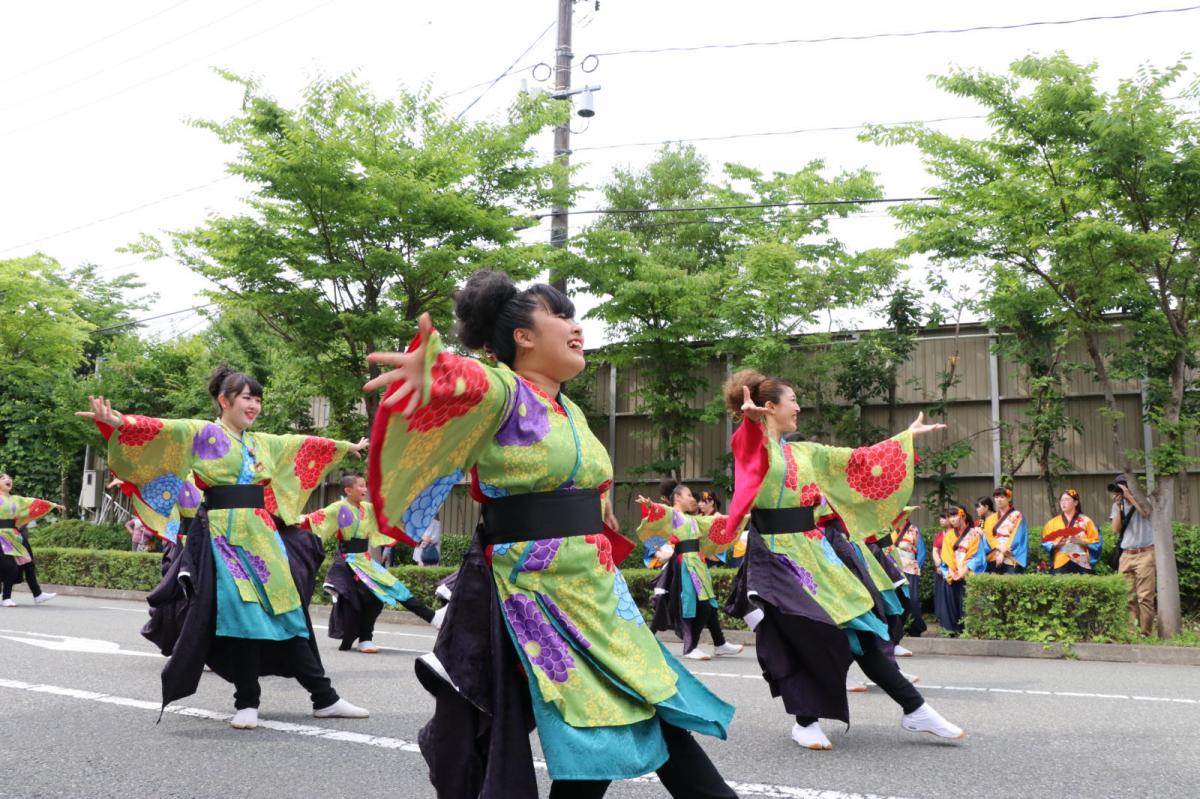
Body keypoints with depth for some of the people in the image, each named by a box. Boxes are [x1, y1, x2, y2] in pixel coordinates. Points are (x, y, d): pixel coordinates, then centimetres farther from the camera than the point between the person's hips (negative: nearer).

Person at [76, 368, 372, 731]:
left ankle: (324, 698, 9)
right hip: (224, 534, -5)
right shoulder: (201, 433, 0)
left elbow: (304, 445, 29)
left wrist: (347, 446, 40)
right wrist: (118, 422, -33)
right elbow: (160, 429, -16)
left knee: (288, 611, 4)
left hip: (263, 535, 5)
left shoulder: (264, 443, 17)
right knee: (242, 613, -11)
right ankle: (246, 703, 4)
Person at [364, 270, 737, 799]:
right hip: (527, 591, -7)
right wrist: (433, 371, -56)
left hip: (593, 590, 7)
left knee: (648, 703, 14)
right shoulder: (502, 389, -11)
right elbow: (468, 382, -35)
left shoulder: (571, 412, 13)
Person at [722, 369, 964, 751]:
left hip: (817, 551, 6)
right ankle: (805, 722, 12)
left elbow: (858, 461, 21)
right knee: (805, 637, -8)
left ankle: (914, 709, 11)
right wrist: (750, 417, -53)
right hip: (777, 556, -6)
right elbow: (750, 439, -29)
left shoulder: (807, 452, 15)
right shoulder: (751, 447, -5)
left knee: (859, 625, 4)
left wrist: (907, 437, 26)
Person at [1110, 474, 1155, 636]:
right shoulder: (1117, 506, 11)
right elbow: (1116, 530, 0)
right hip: (1126, 556, 4)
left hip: (1144, 554, -4)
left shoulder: (1142, 500, 0)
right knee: (1128, 597, 2)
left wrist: (1129, 495, -20)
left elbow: (1145, 513, -23)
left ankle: (1146, 633, -4)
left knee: (1145, 597, -7)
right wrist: (1119, 506, -5)